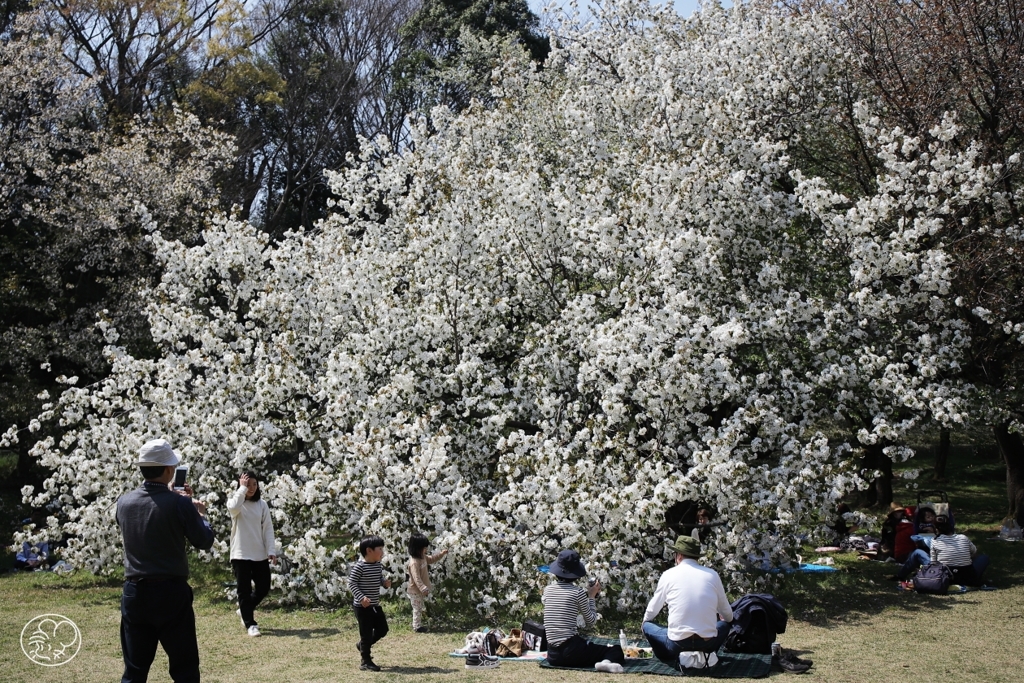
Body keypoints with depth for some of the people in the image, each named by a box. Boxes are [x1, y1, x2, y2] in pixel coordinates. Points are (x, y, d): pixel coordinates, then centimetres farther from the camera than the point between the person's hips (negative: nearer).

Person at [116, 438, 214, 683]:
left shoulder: (124, 502, 1)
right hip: (171, 593, -4)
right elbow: (204, 542, -2)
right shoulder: (179, 504, -13)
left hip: (134, 593, 4)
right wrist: (200, 513, 15)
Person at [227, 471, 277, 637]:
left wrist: (271, 551, -6)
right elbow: (233, 508, -28)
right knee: (244, 590, -2)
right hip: (240, 554, -3)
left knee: (263, 588, 7)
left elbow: (268, 528, 3)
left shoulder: (262, 504, 5)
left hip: (260, 554, 3)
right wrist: (242, 488, -20)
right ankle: (250, 624, 7)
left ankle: (244, 611, 31)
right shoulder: (235, 501, -2)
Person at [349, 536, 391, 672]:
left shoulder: (378, 566, 6)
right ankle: (366, 662, 11)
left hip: (375, 605, 8)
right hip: (362, 606, -8)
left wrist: (385, 583, -4)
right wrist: (361, 597, -28)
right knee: (367, 633, -1)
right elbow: (352, 583, -18)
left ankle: (362, 645, 35)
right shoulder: (359, 567, -18)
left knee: (382, 629, 14)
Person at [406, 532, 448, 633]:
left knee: (420, 608, 21)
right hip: (416, 591, -9)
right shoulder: (414, 563, -30)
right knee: (417, 609, 3)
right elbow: (416, 579, -32)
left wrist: (442, 553, 12)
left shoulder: (422, 557, 1)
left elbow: (431, 559, 20)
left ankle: (418, 623, 35)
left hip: (420, 590, 10)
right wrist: (423, 589, -37)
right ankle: (417, 627, 14)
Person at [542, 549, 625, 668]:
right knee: (616, 651, 4)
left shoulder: (547, 590, 6)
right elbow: (591, 622, 1)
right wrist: (591, 597, 12)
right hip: (571, 651, -6)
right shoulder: (578, 592, -7)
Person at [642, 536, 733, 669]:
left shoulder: (669, 575, 3)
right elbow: (728, 615, 15)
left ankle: (677, 658, 3)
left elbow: (651, 612, 15)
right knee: (724, 624, 33)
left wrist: (645, 621, 38)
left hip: (678, 643, -2)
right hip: (708, 643, 2)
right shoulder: (712, 575, 6)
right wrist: (723, 619, 39)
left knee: (647, 625, 25)